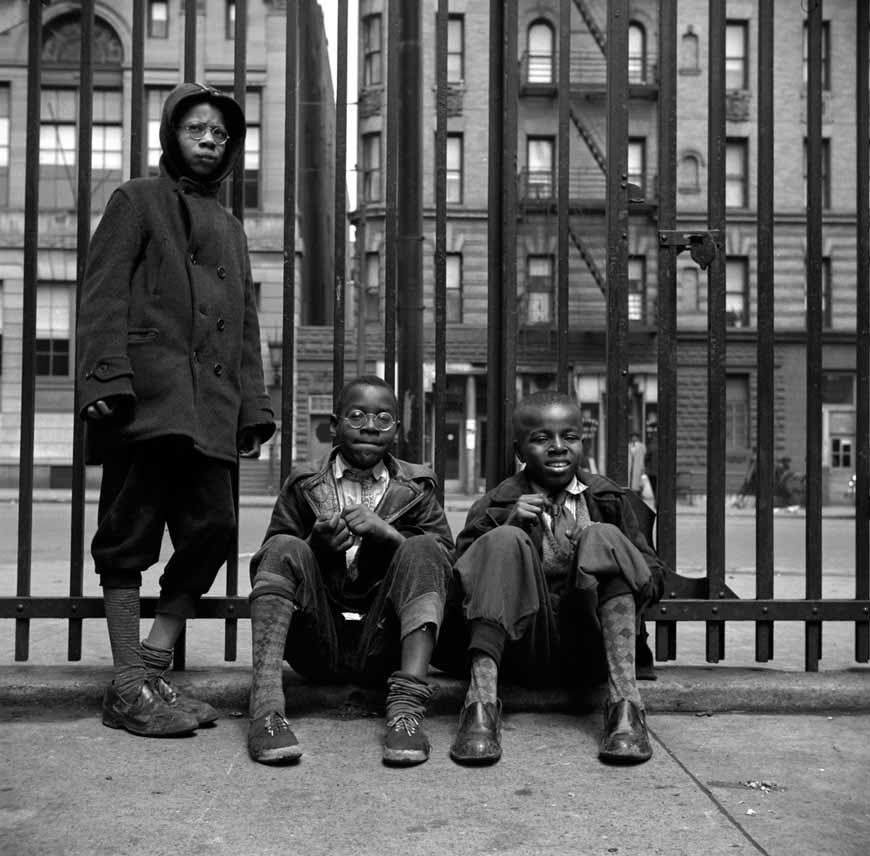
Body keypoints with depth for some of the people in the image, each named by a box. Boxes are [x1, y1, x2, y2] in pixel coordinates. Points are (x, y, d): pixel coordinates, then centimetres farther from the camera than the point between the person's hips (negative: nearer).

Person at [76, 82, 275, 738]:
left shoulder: (230, 229, 27)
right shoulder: (137, 202, 9)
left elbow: (246, 327, 25)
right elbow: (104, 297, -2)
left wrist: (253, 408, 14)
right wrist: (107, 379, -16)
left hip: (211, 409, 7)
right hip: (147, 396, -6)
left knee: (213, 530, 1)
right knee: (131, 535, -4)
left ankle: (153, 668, 12)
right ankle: (131, 689, 2)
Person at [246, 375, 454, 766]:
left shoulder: (415, 487, 11)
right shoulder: (303, 482, 10)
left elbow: (445, 562, -1)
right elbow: (264, 568, 4)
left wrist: (388, 534, -17)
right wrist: (316, 544, -16)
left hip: (382, 649, 0)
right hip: (316, 648, 0)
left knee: (422, 549, -20)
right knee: (285, 549, -21)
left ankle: (407, 706, -35)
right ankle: (266, 704, -36)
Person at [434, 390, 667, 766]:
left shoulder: (610, 499, 16)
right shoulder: (494, 506, 11)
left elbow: (654, 573, 13)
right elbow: (458, 587, 2)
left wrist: (606, 561, -9)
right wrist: (506, 525, -11)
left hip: (591, 651, 1)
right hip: (523, 646, -1)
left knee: (603, 538, -19)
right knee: (504, 543, -21)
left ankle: (625, 702, -33)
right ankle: (481, 702, -36)